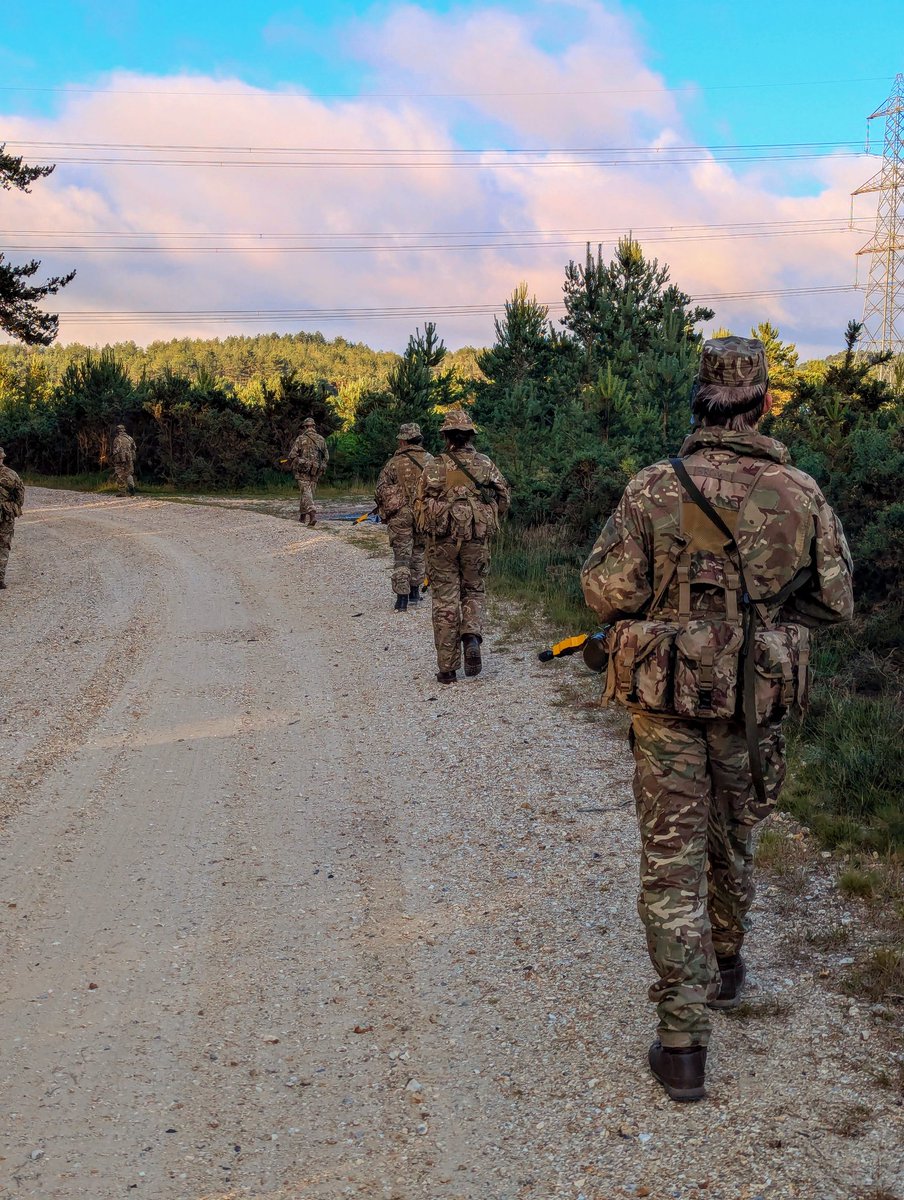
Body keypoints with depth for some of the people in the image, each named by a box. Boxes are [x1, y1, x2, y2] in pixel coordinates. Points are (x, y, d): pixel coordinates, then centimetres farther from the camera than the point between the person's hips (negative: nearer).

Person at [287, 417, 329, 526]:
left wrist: (291, 467, 10)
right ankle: (303, 516, 24)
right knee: (309, 492, 16)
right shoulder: (321, 439, 7)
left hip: (303, 471, -4)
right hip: (316, 472, 4)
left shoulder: (301, 439, -5)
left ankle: (312, 514, -27)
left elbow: (292, 455, -7)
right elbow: (326, 457, 10)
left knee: (306, 493, -7)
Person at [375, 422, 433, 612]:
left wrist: (384, 510, 14)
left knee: (401, 557, 1)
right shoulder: (430, 461, 1)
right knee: (418, 553, 19)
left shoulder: (394, 463, -4)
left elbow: (380, 491, -3)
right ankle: (414, 592, 27)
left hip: (400, 516, -2)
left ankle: (402, 598, -6)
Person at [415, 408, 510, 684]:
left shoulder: (434, 468, -3)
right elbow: (503, 501, 6)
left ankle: (447, 668, 6)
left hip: (442, 542, -1)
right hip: (477, 543, 1)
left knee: (445, 601, 5)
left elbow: (420, 508, -2)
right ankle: (472, 637, -9)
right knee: (474, 592, 19)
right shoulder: (486, 465, 1)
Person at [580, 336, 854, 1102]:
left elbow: (605, 591, -11)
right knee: (733, 839, 25)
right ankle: (726, 964, 47)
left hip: (666, 700, -2)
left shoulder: (655, 490, -12)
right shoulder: (802, 494, -5)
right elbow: (837, 600, 2)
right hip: (755, 703, 3)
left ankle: (683, 1045, 3)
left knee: (673, 864, 3)